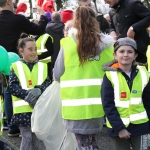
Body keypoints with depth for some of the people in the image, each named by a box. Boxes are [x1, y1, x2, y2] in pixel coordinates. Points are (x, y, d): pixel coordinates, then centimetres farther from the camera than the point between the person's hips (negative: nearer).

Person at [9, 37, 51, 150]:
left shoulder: (42, 66, 12)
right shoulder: (16, 67, 3)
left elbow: (48, 83, 2)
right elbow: (12, 86, -5)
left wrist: (39, 90, -19)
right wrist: (27, 94, -19)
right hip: (23, 110, -3)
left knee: (39, 139, 9)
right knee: (27, 138, -1)